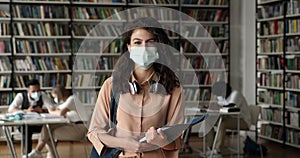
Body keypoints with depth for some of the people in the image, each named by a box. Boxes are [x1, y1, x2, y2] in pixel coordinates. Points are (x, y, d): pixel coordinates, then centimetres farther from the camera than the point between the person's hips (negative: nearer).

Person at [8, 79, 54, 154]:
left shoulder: (43, 95, -5)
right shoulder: (21, 96, -7)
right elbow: (10, 109, -18)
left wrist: (41, 109, -30)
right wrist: (26, 111, -32)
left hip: (39, 124, 2)